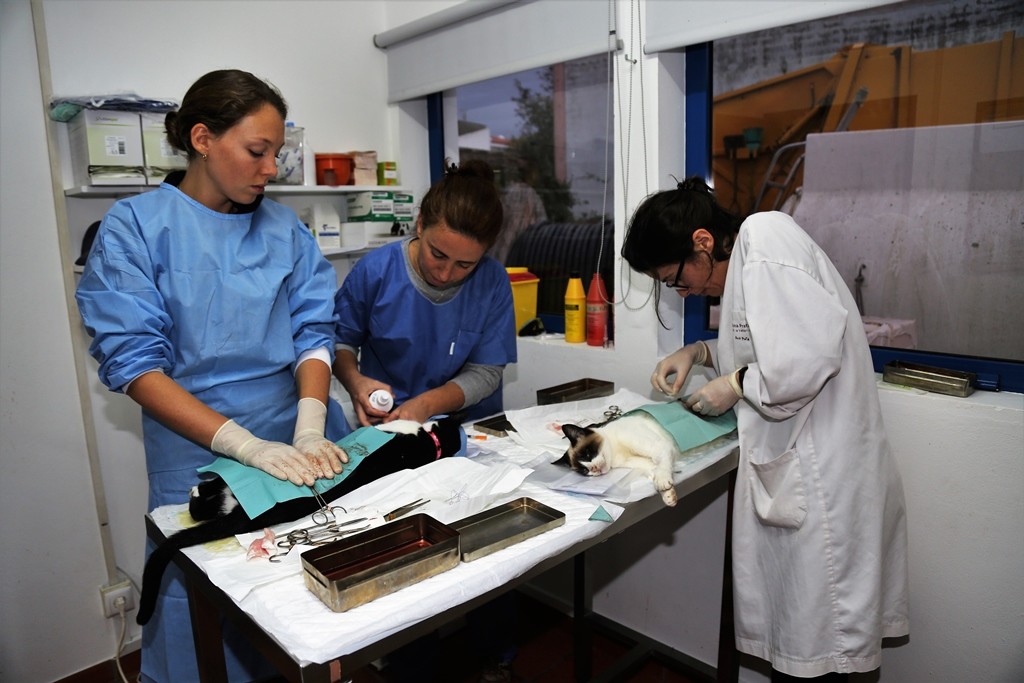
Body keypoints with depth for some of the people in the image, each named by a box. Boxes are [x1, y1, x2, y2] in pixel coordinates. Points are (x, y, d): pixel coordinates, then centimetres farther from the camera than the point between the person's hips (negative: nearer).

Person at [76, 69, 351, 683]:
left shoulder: (284, 227, 5)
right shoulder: (135, 226, -6)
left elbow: (314, 331, 1)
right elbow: (134, 363, -12)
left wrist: (311, 429, -16)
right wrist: (249, 447, -22)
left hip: (304, 445, 3)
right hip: (200, 456, -2)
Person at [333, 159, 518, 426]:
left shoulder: (494, 281, -10)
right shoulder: (375, 270, -9)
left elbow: (485, 372, -6)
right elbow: (340, 339, 4)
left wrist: (426, 404, -21)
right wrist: (354, 380, -17)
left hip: (469, 426, 1)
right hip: (384, 425, 0)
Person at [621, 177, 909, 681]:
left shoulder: (765, 245, -18)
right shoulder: (747, 258, 12)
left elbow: (805, 359, -27)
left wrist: (736, 385, -11)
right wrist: (699, 352, 10)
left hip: (817, 469, -10)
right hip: (787, 461, 10)